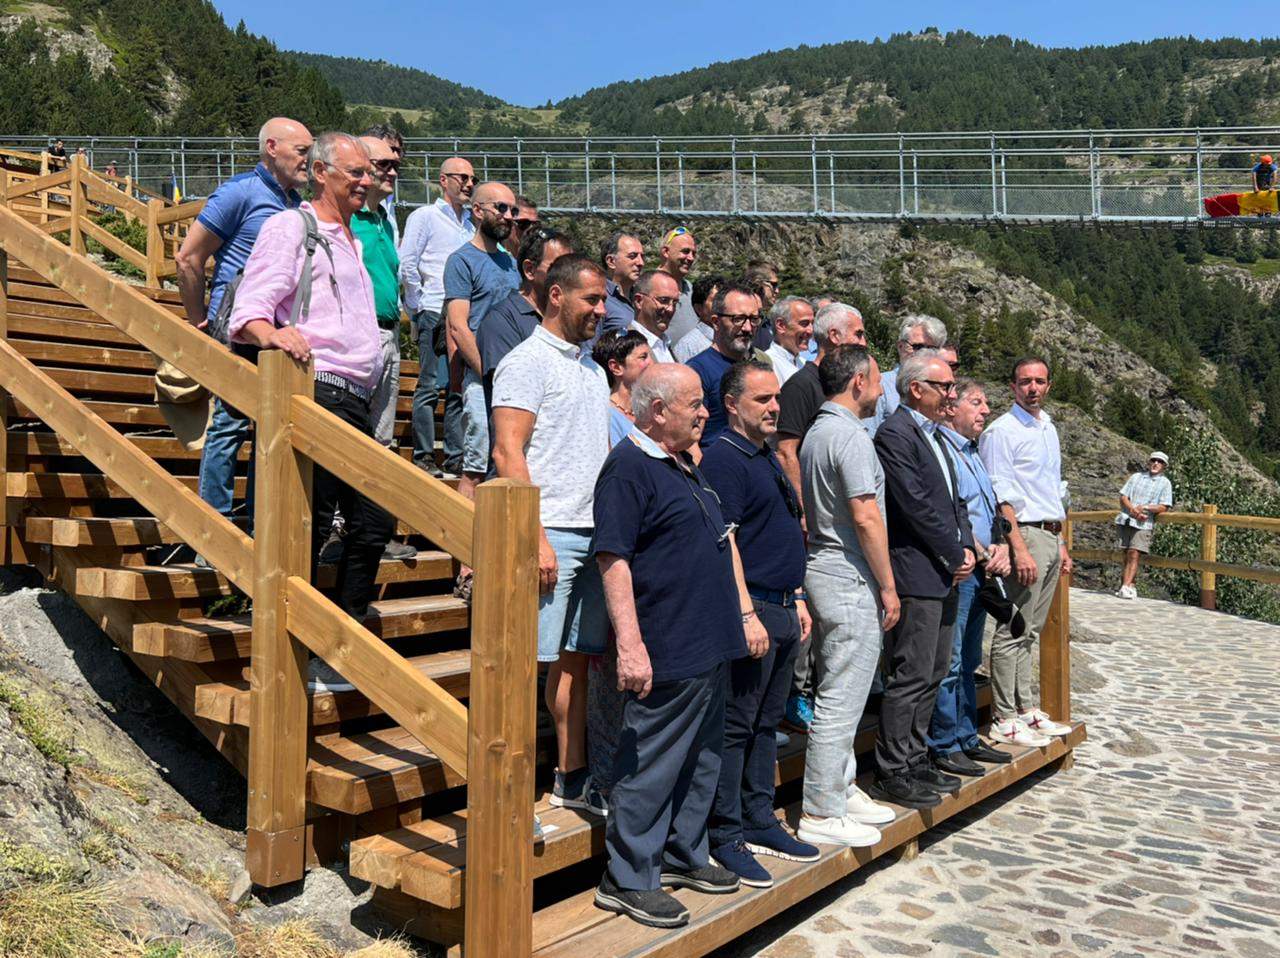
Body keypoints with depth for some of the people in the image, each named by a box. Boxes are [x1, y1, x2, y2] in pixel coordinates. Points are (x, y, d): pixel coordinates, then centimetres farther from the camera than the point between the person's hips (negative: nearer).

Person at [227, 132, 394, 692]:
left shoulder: (350, 240, 27)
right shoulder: (289, 227, 0)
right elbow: (248, 312, -13)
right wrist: (273, 334, -32)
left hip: (356, 403, 9)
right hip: (316, 394, -9)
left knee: (374, 524, 7)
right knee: (307, 529, -8)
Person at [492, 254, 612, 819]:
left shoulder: (591, 368, 19)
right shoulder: (527, 362, -6)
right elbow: (508, 454, -14)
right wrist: (535, 539, -20)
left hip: (595, 534, 8)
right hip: (551, 533, -8)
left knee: (577, 659, 12)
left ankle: (572, 778, 21)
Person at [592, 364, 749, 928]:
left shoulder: (685, 468, 17)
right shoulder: (628, 468, -13)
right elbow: (613, 559, -20)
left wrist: (744, 613, 24)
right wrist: (630, 645, -25)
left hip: (710, 647, 10)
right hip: (667, 652, -10)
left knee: (702, 760, 18)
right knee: (651, 767, -1)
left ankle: (684, 856, 33)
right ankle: (628, 880, 12)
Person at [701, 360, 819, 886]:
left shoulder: (767, 458, 18)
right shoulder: (723, 458, -11)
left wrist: (797, 598, 20)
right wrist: (747, 615, -22)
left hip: (781, 610, 10)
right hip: (751, 609, -10)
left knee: (766, 722, 16)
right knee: (735, 726, -2)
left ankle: (759, 822, 26)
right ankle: (725, 837, 7)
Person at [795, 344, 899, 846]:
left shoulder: (816, 432, 15)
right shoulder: (850, 434, -15)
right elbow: (865, 517, -21)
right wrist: (888, 585, -14)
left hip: (822, 567, 11)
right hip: (850, 578, -11)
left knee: (837, 693, 17)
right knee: (841, 697, -5)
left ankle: (841, 789, 28)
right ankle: (820, 814, 2)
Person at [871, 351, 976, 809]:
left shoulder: (936, 435, 18)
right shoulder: (894, 433, -13)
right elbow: (917, 505, -18)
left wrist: (966, 548, 4)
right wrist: (955, 556, -12)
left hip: (944, 575, 10)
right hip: (916, 575, -10)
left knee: (933, 673, 15)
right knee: (911, 676, -5)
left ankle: (915, 759, 26)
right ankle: (891, 775, 5)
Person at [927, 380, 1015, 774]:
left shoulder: (972, 453, 19)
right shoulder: (940, 448, -12)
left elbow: (990, 508, 23)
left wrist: (1001, 545, 4)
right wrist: (982, 553, -12)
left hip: (981, 572, 10)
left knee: (968, 662, 16)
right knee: (949, 664, -4)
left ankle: (966, 738, 26)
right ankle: (944, 746, 5)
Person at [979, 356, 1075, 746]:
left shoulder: (1048, 428, 18)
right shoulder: (1001, 431, -9)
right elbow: (1000, 497, -14)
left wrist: (1061, 545, 20)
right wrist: (1020, 549, -20)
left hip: (1051, 537, 8)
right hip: (1025, 535, -8)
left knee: (1030, 631, 13)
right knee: (1013, 632, -7)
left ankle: (1026, 709, 19)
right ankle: (1003, 720, -2)